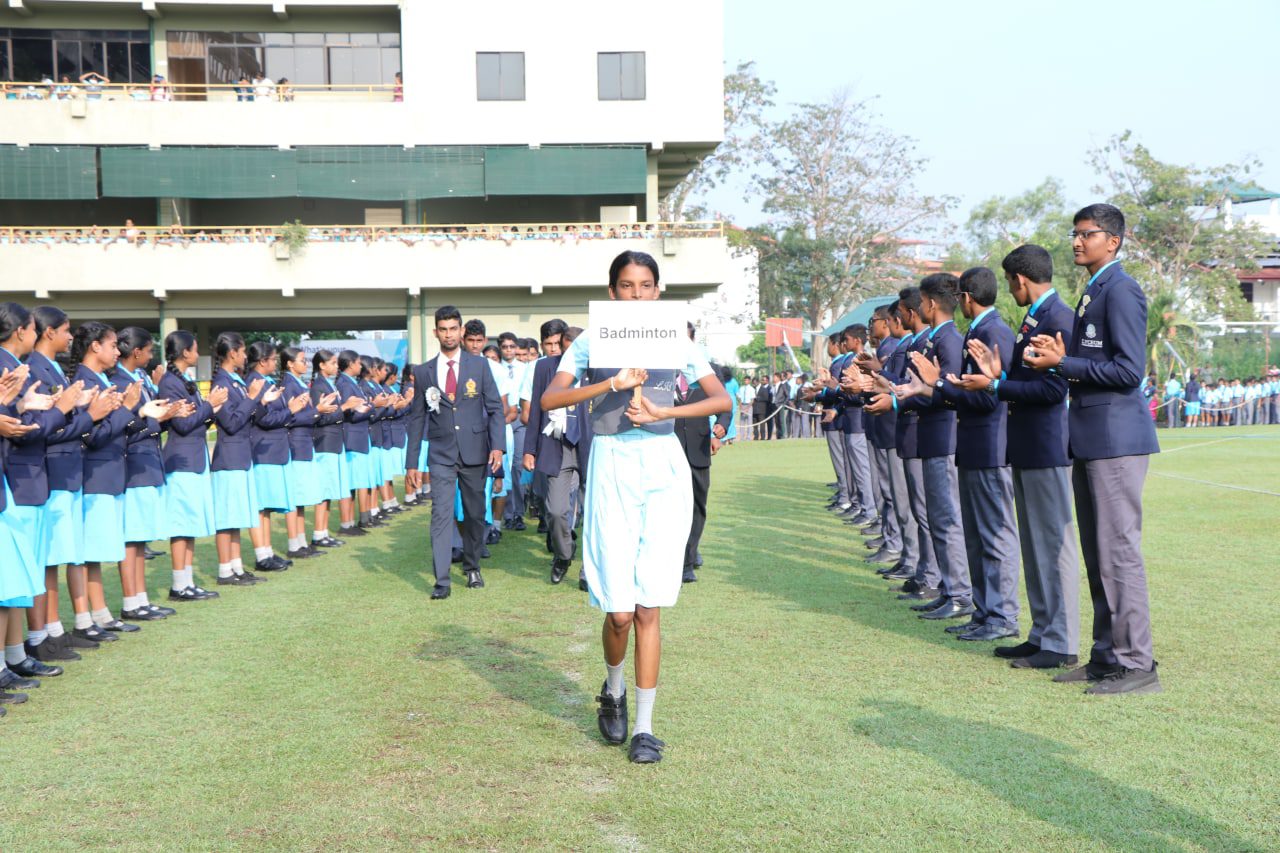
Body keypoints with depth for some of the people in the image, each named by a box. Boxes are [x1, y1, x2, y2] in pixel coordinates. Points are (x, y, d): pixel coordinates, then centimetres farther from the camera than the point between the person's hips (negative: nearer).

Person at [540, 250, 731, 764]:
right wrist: (612, 384, -20)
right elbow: (550, 399, -8)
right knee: (620, 611, -4)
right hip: (612, 468, -1)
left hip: (665, 470, 1)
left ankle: (644, 727, 9)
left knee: (649, 607, -1)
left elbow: (722, 400, 1)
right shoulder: (591, 342, 5)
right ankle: (613, 691, 28)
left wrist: (665, 411, -11)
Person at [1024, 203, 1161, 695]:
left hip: (1115, 437, -10)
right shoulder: (1092, 292, 18)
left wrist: (1063, 363, -16)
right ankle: (1106, 655, 21)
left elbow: (1128, 370, -18)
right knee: (1097, 556, 13)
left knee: (1118, 551, -7)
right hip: (1091, 438, 10)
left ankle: (1135, 664, -1)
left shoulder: (1121, 290, -12)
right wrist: (1060, 355, 4)